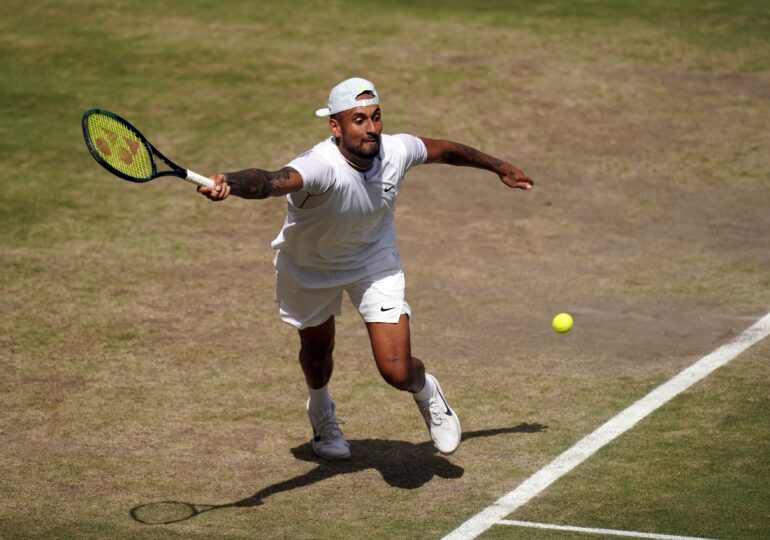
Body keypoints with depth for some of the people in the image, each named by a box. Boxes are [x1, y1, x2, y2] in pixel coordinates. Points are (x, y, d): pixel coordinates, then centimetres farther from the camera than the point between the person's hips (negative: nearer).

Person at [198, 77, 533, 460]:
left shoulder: (396, 151, -26)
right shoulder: (321, 166, -41)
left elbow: (445, 150, -3)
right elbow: (273, 181, -63)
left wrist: (500, 168, 12)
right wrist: (228, 183, -84)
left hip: (374, 260, 2)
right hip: (309, 267, -2)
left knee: (397, 372, -10)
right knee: (316, 350, 24)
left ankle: (426, 392, 29)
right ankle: (321, 412, 61)